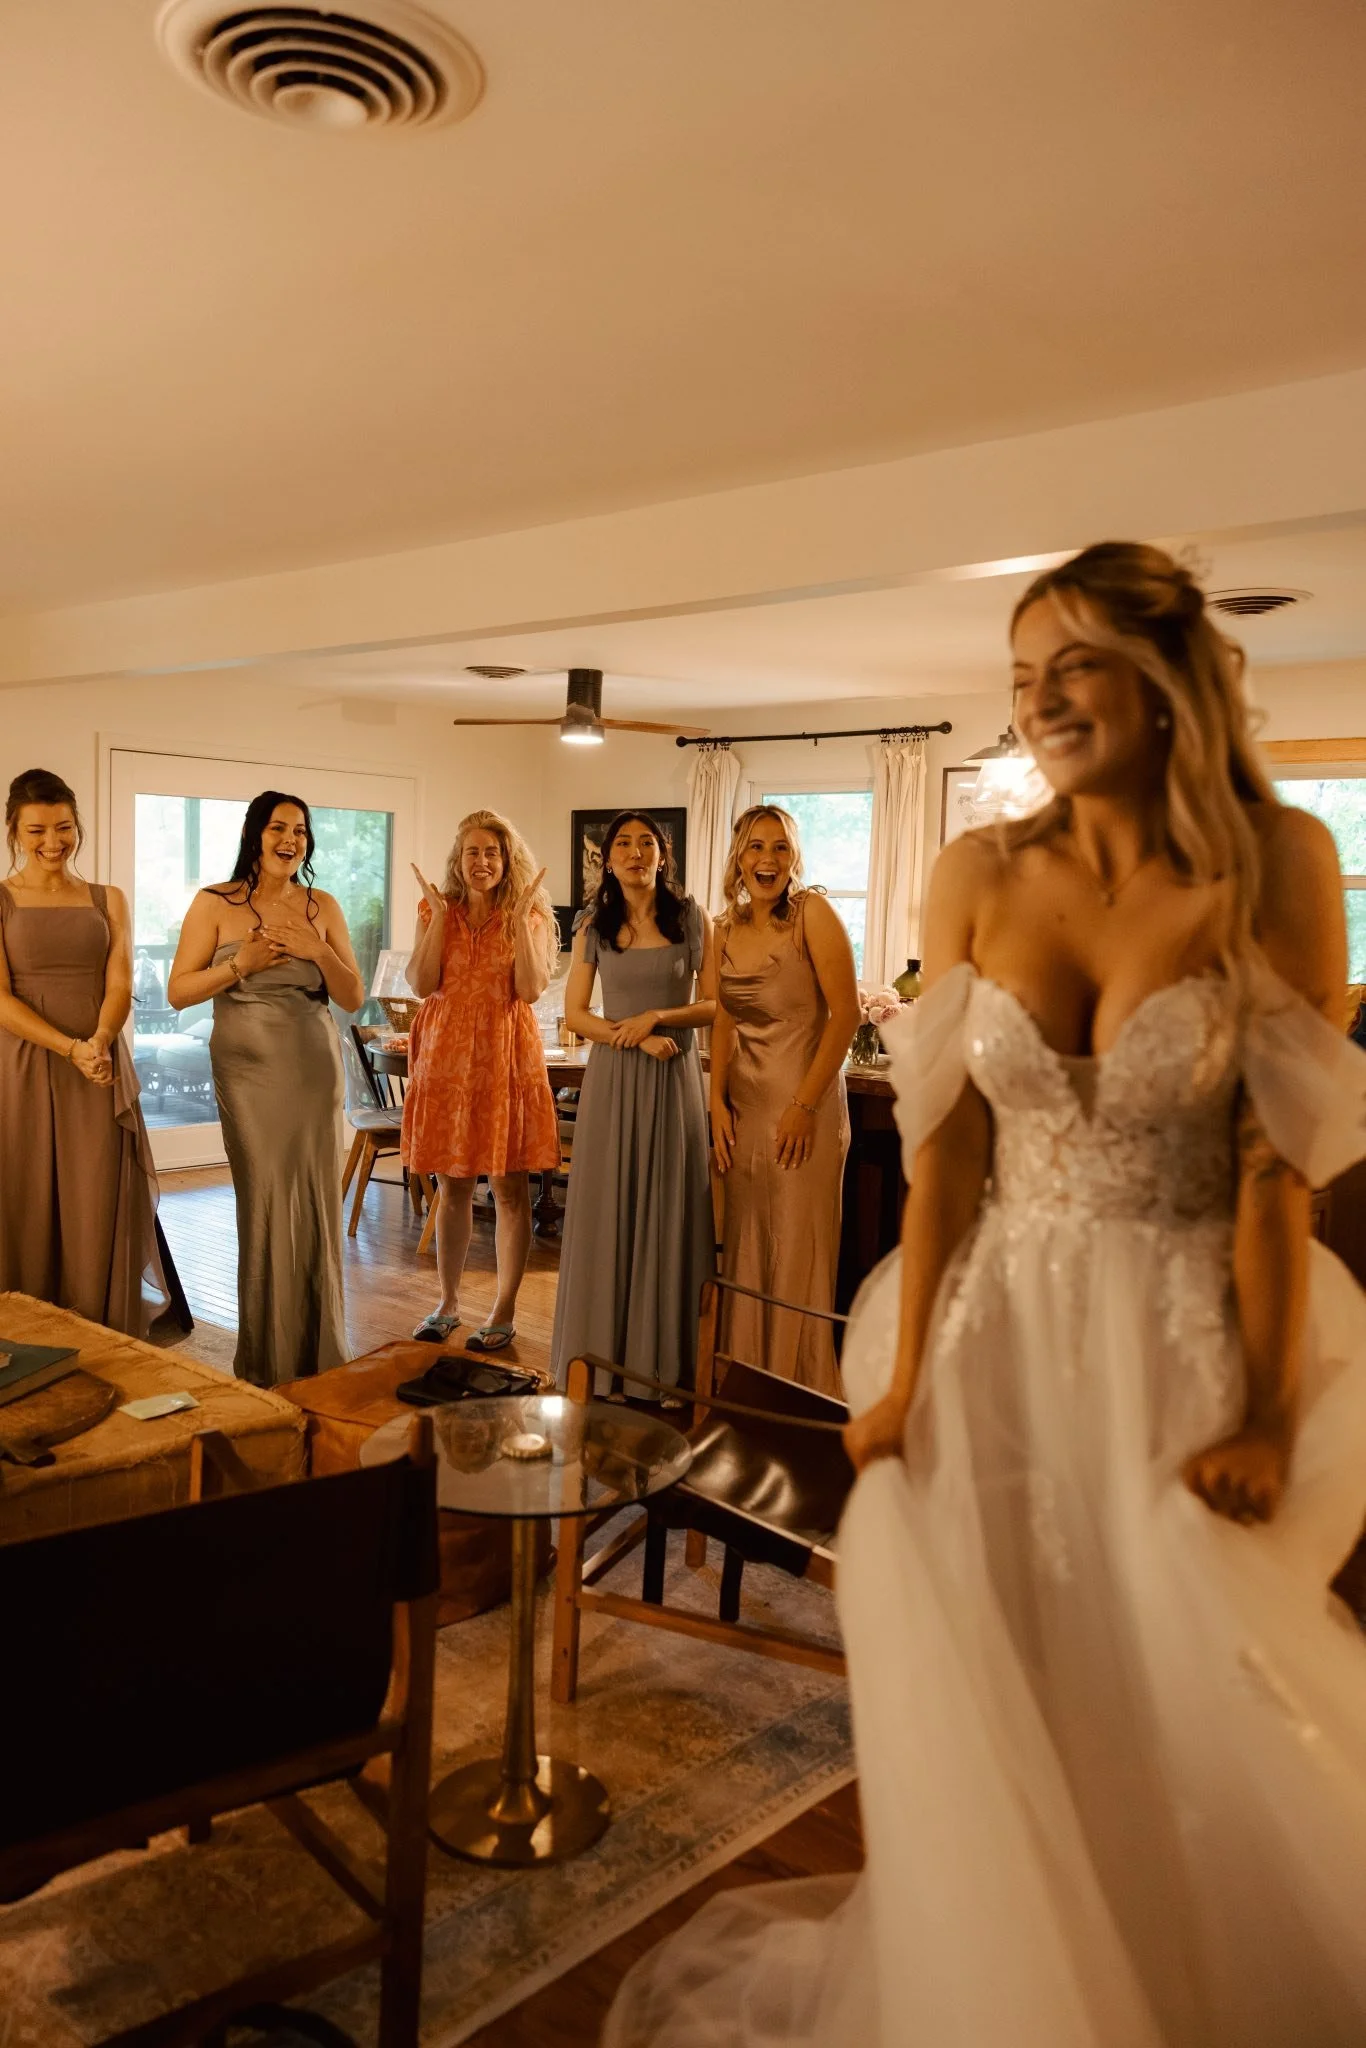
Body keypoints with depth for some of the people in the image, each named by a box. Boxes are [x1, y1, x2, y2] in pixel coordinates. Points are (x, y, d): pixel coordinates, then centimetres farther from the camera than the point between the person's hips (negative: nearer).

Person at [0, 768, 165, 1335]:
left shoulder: (108, 901, 11)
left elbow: (120, 986, 1)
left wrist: (98, 1042, -19)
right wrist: (71, 1048, -19)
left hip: (101, 1073, 2)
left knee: (99, 1218, 1)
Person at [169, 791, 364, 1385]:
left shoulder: (322, 906, 8)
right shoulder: (215, 904, 1)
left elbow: (353, 998, 7)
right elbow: (178, 991, -1)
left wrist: (319, 951, -10)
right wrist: (241, 963, -14)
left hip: (314, 1068, 2)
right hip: (249, 1069, -2)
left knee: (316, 1202, 1)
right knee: (266, 1203, -3)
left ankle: (318, 1356, 15)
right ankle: (269, 1363, 12)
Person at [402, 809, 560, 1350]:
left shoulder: (531, 916, 2)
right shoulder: (435, 910, 7)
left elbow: (531, 989, -11)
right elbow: (422, 984, -5)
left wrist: (520, 917, -14)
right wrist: (440, 916, -10)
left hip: (506, 1056, -2)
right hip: (447, 1055, 2)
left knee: (509, 1187, 1)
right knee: (453, 1186, 11)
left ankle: (505, 1311, 12)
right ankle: (448, 1301, 24)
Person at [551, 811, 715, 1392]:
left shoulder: (692, 918, 1)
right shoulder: (594, 925, 6)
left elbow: (717, 1004, 0)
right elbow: (575, 1013, 3)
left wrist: (655, 1017, -14)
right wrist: (635, 1037, -11)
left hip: (674, 1079, -1)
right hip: (612, 1079, 1)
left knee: (666, 1213, 3)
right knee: (607, 1215, 4)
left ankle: (663, 1362, 13)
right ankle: (600, 1360, 13)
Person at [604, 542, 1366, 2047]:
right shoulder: (979, 874, -2)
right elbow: (949, 1142, -2)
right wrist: (903, 1377, -5)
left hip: (1188, 1350, -2)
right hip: (1000, 1342, 2)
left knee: (1189, 1729, 6)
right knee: (990, 1731, 10)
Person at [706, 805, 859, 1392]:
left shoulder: (812, 913, -10)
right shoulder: (727, 929, 8)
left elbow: (846, 1013, -14)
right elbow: (725, 1023, 12)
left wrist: (804, 1106, -16)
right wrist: (718, 1103, 2)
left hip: (804, 1102, -6)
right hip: (744, 1105, 6)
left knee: (799, 1255, 0)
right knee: (746, 1251, 11)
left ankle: (801, 1392, 15)